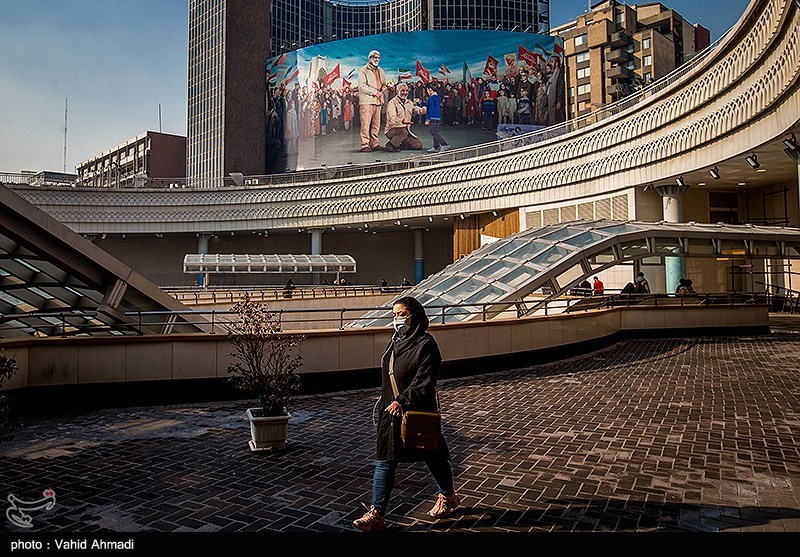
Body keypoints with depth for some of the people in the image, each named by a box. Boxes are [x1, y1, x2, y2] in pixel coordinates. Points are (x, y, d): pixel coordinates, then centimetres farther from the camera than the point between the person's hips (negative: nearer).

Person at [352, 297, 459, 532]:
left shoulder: (425, 344, -17)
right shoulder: (396, 340, 8)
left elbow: (424, 381, -24)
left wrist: (403, 401, -33)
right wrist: (386, 401, 21)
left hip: (418, 413, -6)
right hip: (391, 410, 7)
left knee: (432, 456, 14)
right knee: (384, 462, 2)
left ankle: (448, 497, 39)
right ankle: (376, 514, 7)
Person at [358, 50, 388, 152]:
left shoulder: (380, 71, 21)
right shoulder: (363, 71, 0)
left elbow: (384, 82, 29)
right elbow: (362, 86, -10)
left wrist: (384, 86, 4)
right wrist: (375, 92, -13)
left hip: (378, 101, 7)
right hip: (367, 100, -7)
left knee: (376, 124, 6)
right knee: (366, 124, -9)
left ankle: (374, 144, 12)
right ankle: (365, 145, -8)